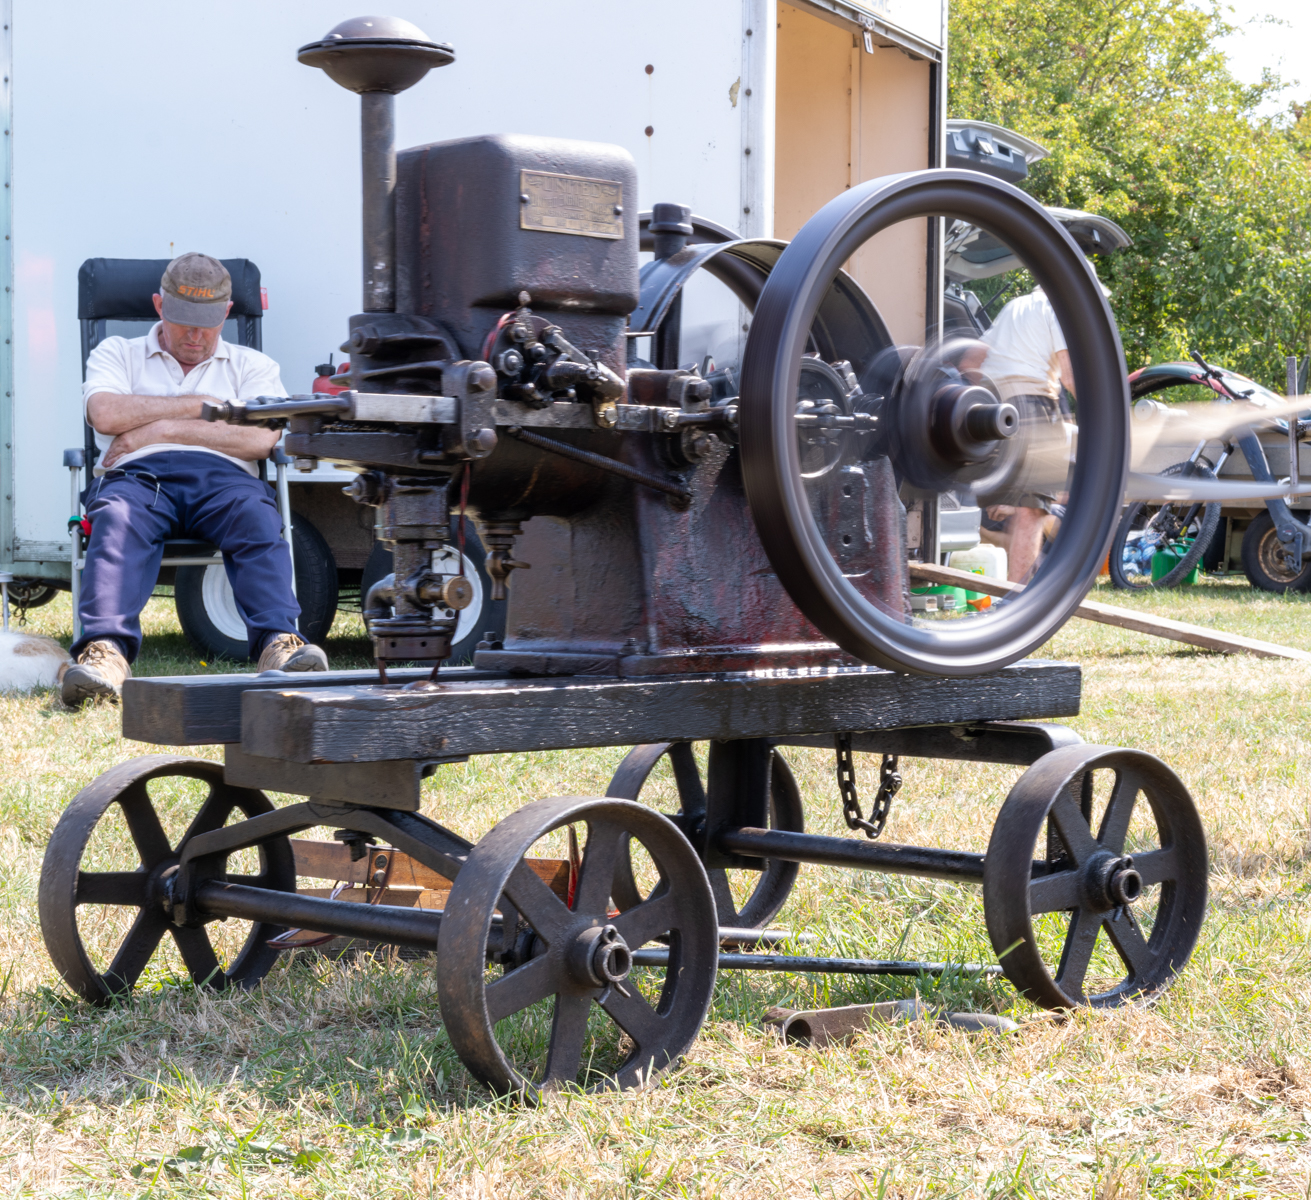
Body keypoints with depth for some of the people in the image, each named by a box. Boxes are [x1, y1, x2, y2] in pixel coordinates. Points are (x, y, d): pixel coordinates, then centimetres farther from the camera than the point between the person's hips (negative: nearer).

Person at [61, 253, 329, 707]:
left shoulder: (251, 365, 25)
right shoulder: (118, 354, 26)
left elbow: (261, 438, 5)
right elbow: (106, 414, 3)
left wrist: (163, 429, 1)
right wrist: (201, 405, 7)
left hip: (222, 478, 1)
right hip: (138, 476, 0)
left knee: (257, 517, -35)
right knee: (117, 518, -37)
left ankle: (279, 643, -54)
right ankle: (106, 651, -55)